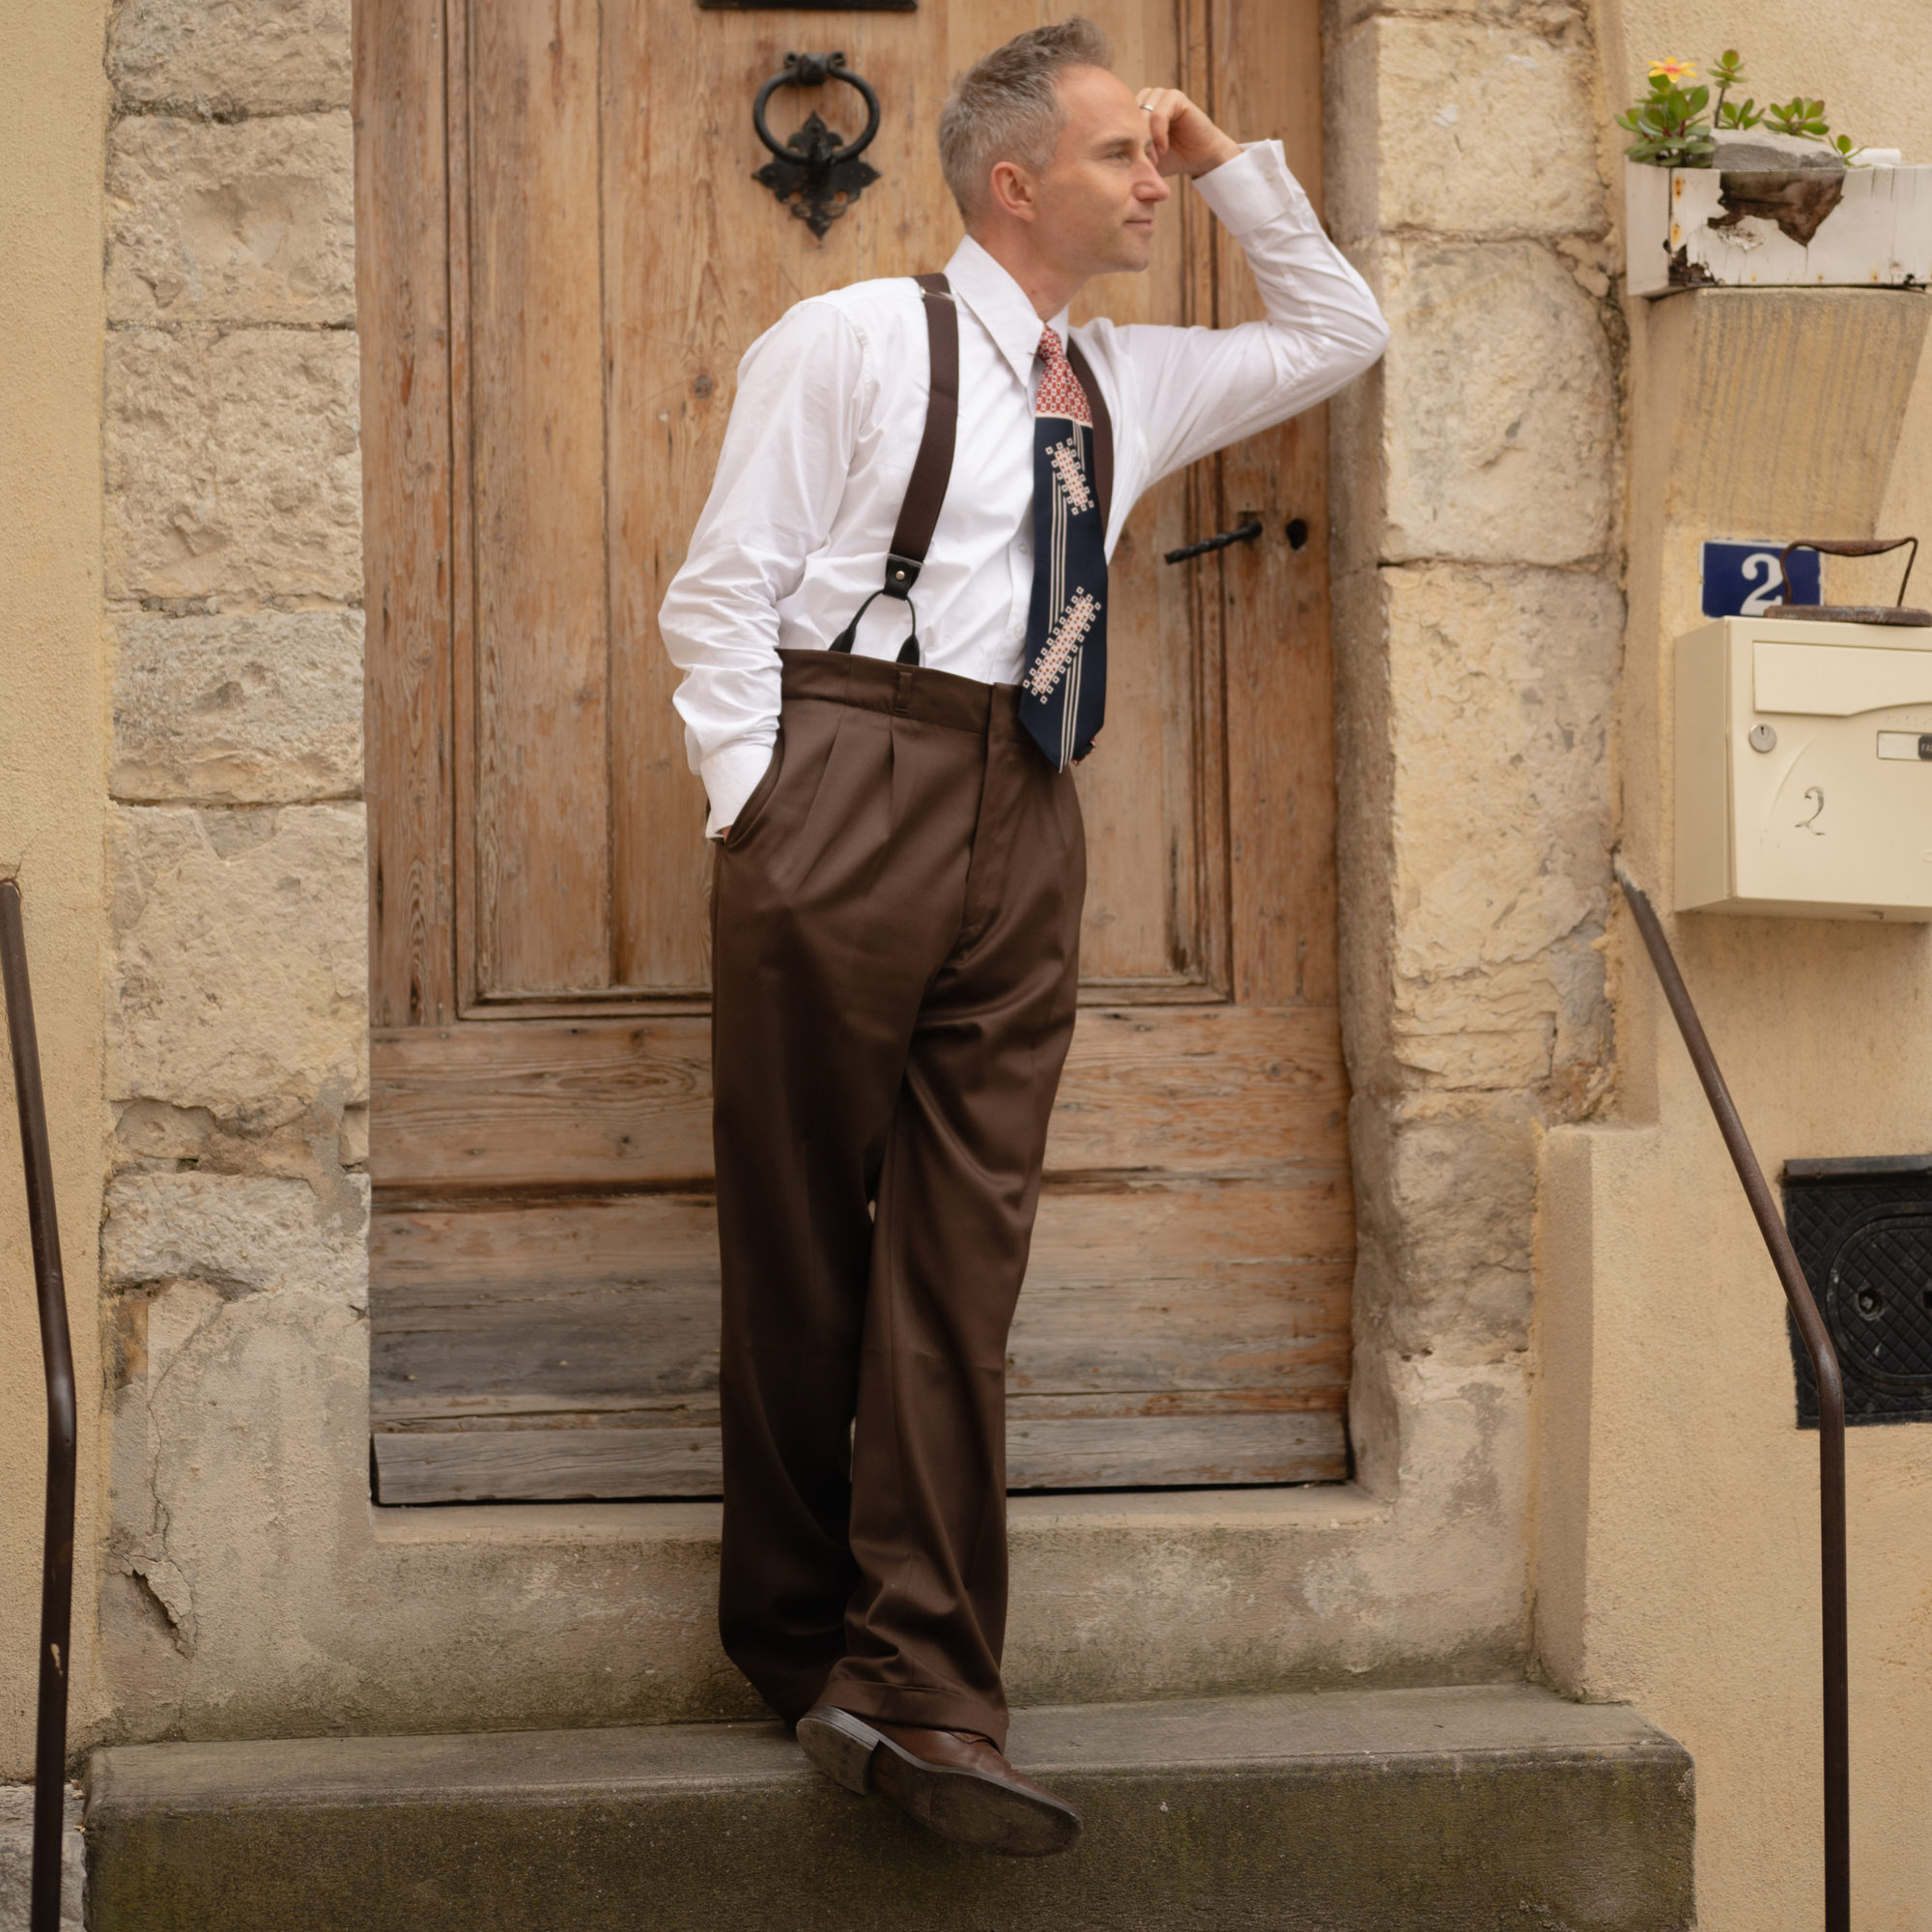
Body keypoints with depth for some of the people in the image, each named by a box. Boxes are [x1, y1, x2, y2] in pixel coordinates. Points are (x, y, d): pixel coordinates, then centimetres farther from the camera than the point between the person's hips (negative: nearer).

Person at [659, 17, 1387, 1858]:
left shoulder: (1132, 383, 20)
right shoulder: (850, 343, 2)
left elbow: (1338, 339, 33)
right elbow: (722, 589, -1)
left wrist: (1236, 170, 21)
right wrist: (757, 809, -9)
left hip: (1026, 826, 5)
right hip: (852, 787, -5)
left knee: (964, 1252, -2)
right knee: (800, 1239, 1)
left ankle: (922, 1692, -3)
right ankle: (796, 1639, 13)